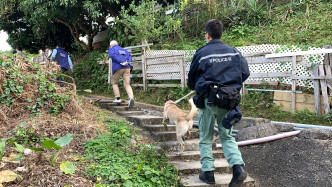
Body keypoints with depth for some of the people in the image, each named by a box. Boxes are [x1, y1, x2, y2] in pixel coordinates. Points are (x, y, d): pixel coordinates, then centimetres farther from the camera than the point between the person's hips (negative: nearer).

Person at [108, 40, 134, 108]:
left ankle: (118, 98, 12)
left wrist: (122, 62, -15)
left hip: (118, 68, -4)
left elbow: (113, 55, -12)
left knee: (114, 82, 18)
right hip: (127, 68, 4)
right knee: (127, 84, -1)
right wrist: (127, 62, -4)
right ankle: (131, 98, -24)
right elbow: (129, 56, 14)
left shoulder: (111, 50, 9)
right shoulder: (123, 50, 28)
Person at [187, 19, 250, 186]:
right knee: (227, 136, 15)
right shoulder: (234, 52, 5)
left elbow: (191, 81, 2)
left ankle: (208, 172, 12)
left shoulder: (201, 53, -5)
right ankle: (238, 167, -3)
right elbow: (245, 73, 6)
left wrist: (197, 88, 24)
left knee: (205, 138, 11)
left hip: (208, 100, -3)